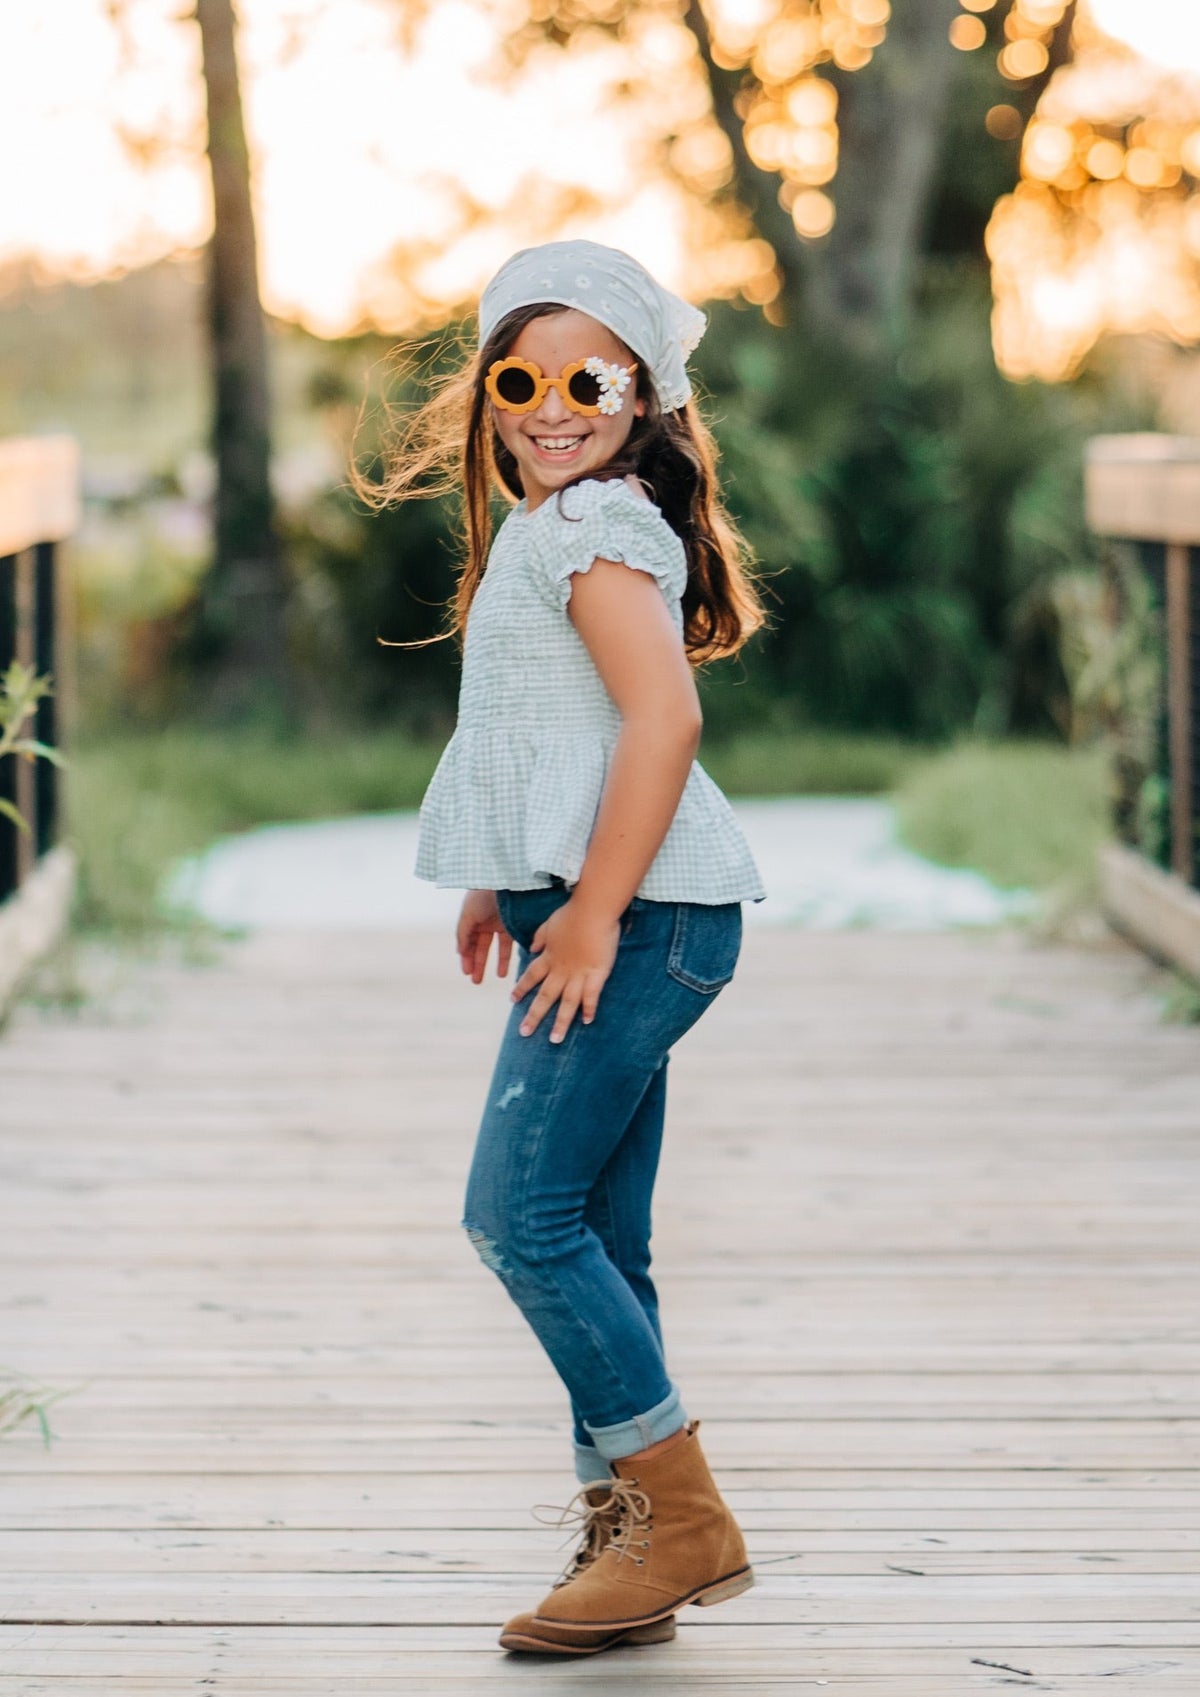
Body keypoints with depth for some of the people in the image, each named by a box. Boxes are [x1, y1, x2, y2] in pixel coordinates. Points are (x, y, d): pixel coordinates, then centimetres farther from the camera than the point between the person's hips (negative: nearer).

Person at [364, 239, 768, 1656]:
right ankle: (625, 1536, 14)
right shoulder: (546, 528, 20)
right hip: (610, 918, 10)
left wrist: (592, 912, -23)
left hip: (634, 915, -10)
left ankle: (682, 1513, -6)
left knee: (521, 1211, -12)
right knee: (596, 1243, 9)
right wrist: (508, 883, 32)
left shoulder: (594, 526, -12)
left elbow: (663, 716, -23)